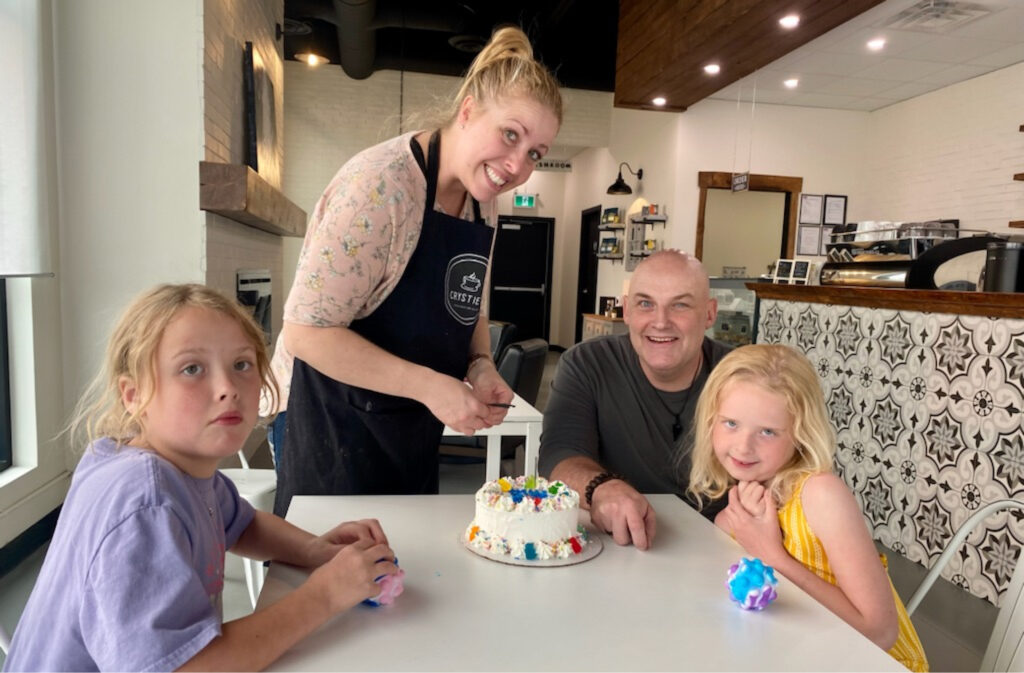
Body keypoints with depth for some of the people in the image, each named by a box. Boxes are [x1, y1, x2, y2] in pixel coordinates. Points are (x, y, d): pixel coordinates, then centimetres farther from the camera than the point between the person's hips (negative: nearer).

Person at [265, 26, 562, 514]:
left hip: (414, 432, 8)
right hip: (337, 423, -7)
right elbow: (306, 331, -24)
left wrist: (481, 366, -6)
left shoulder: (483, 200, 2)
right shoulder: (381, 184, -23)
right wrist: (430, 386, -24)